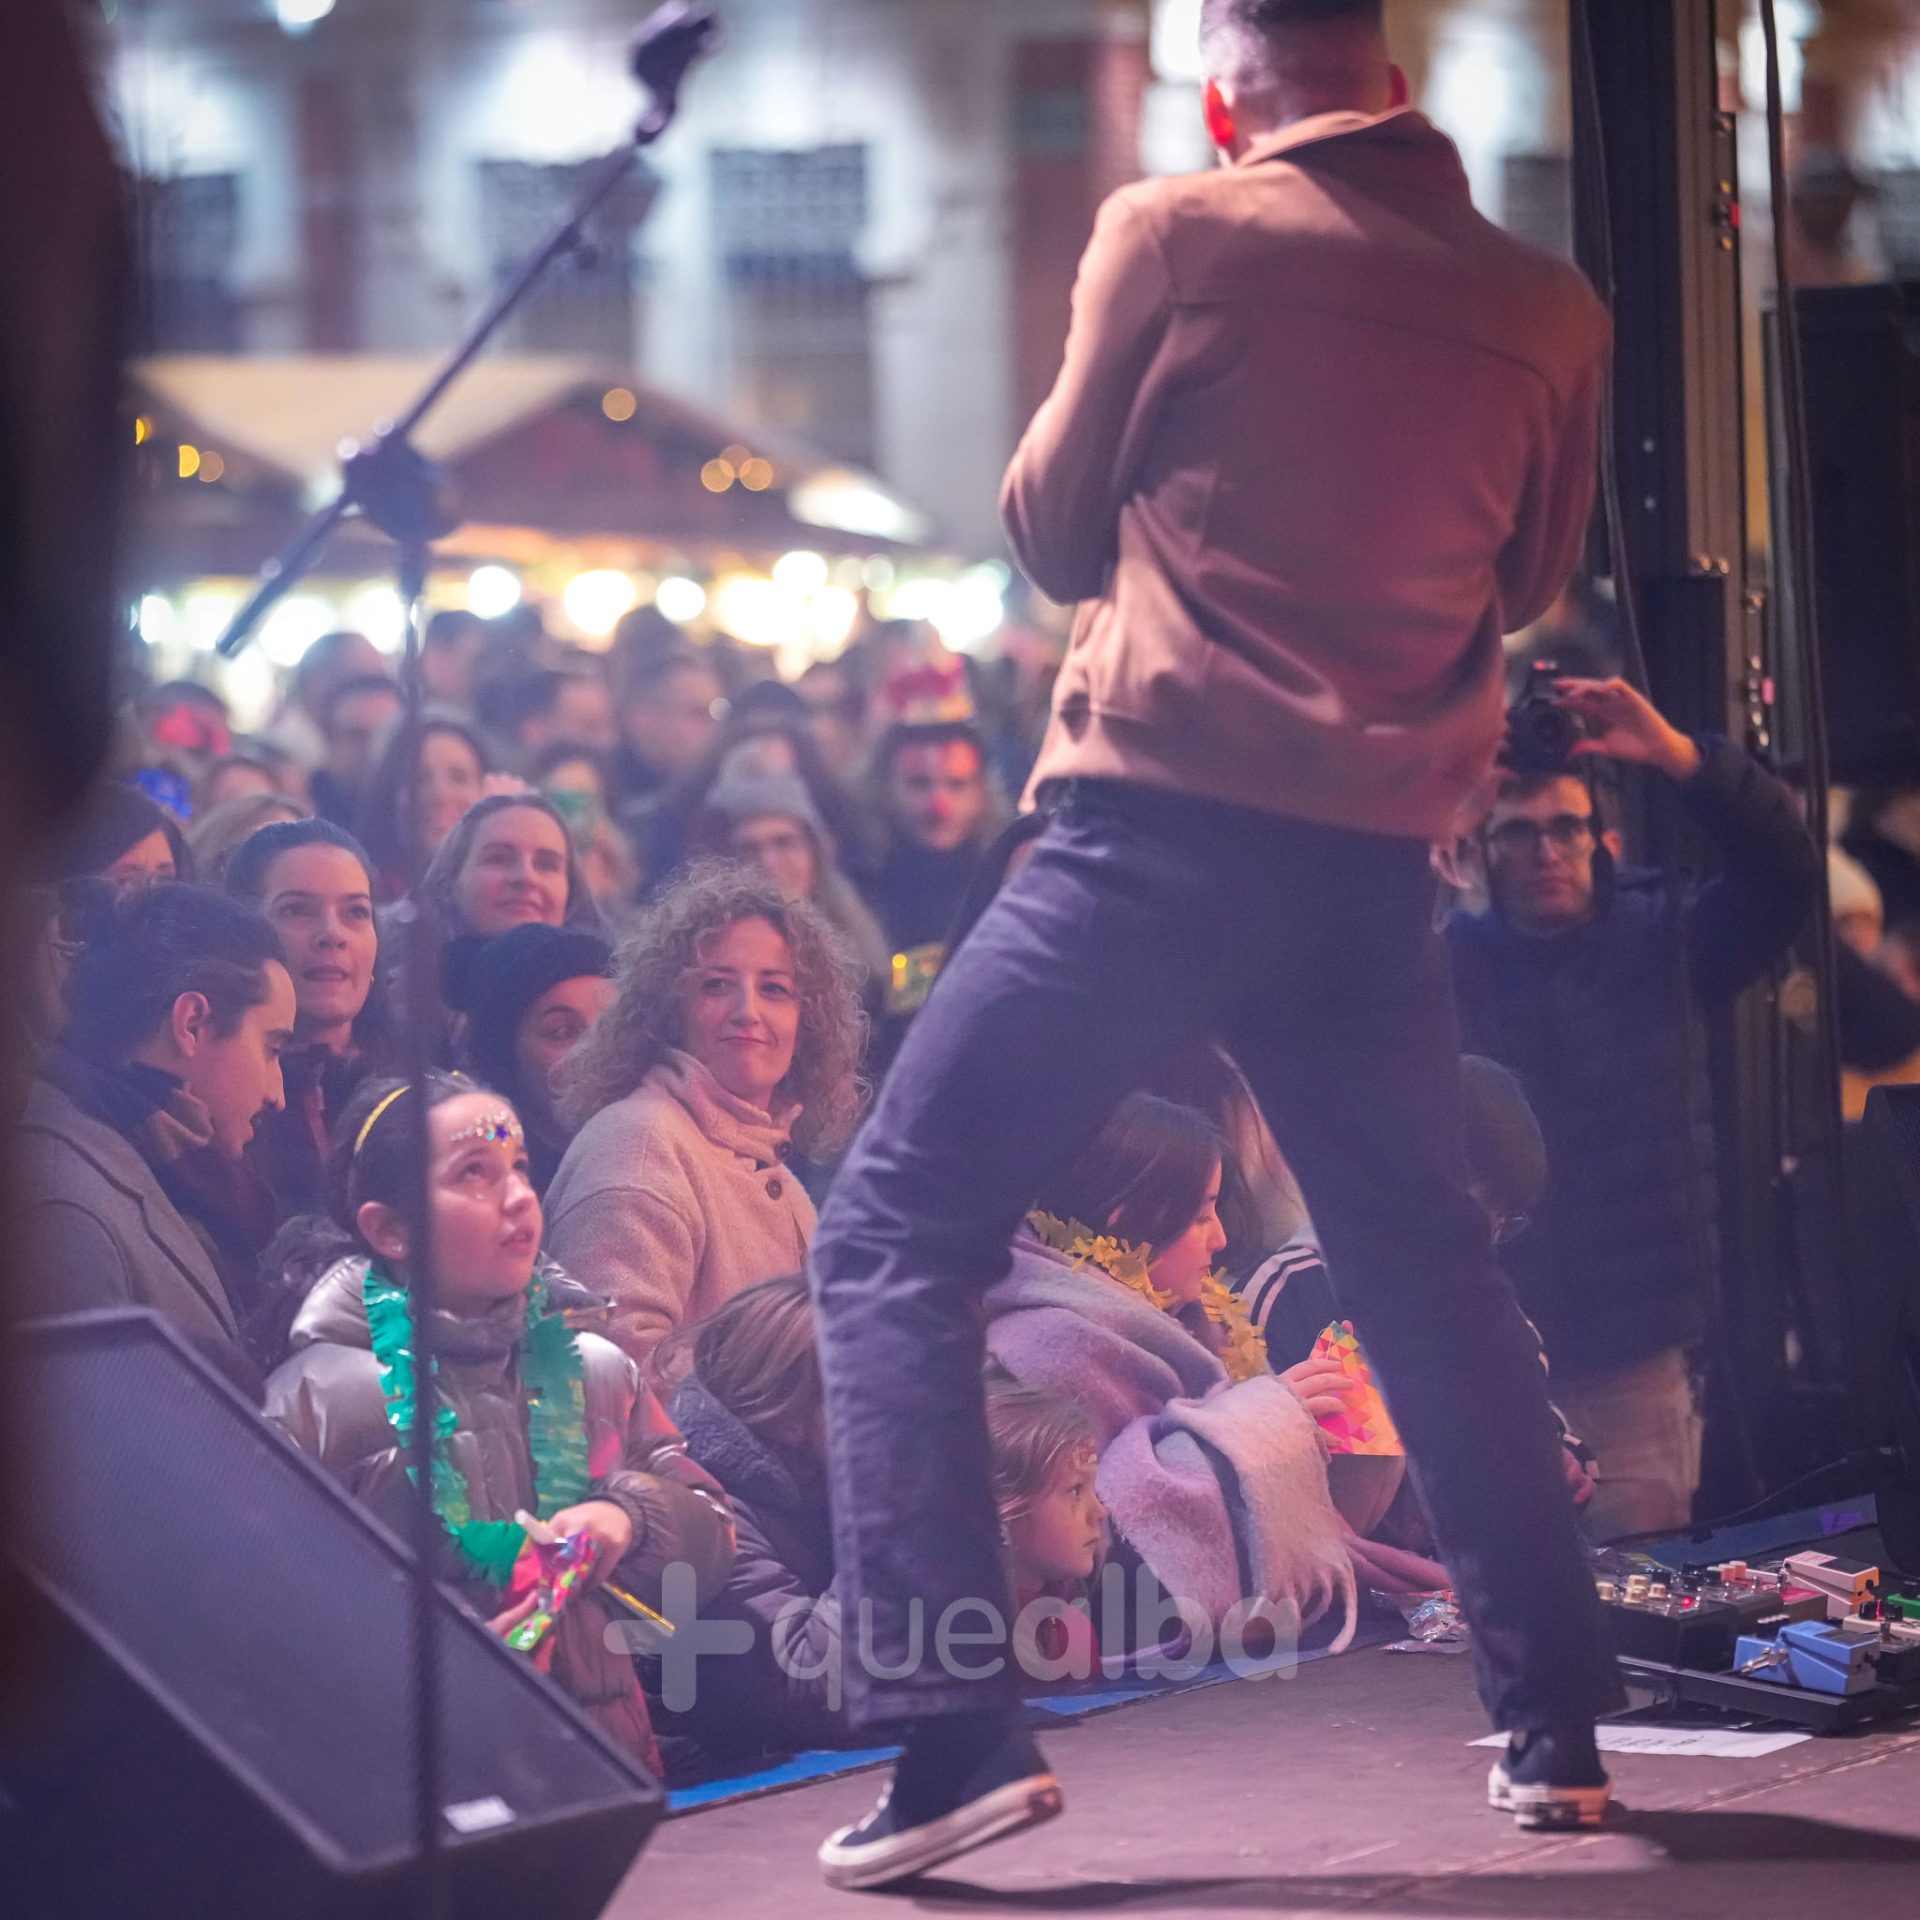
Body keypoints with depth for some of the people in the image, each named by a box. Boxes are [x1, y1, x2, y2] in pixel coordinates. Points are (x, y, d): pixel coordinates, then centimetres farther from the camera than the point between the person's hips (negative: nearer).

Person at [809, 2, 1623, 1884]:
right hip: (1372, 862, 4)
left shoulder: (1175, 235, -2)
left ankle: (952, 1733, -9)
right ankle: (1555, 1726, 23)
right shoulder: (1546, 310, 7)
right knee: (1429, 1276, 21)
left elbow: (1052, 526, 8)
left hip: (1161, 828, -4)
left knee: (892, 1237, 2)